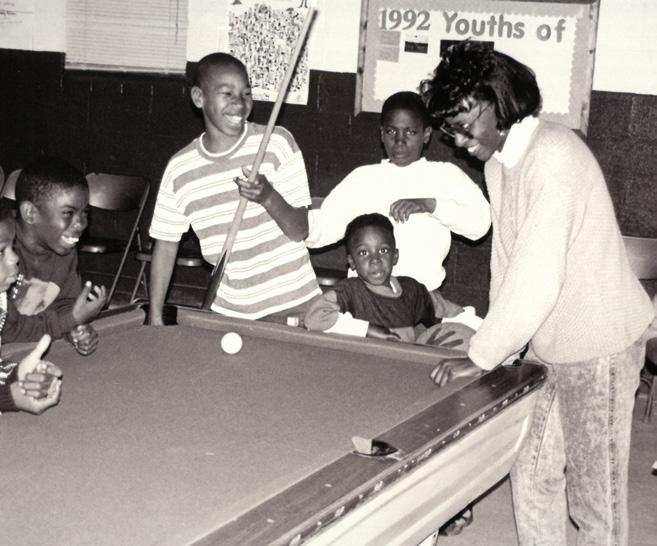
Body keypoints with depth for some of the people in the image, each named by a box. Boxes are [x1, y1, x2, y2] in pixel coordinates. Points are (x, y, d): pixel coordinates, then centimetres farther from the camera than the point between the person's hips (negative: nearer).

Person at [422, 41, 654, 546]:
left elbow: (539, 275, -27)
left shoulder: (554, 154, -23)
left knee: (593, 492, 3)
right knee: (531, 475, 15)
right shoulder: (497, 163, 6)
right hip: (547, 342, 9)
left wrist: (482, 356, -20)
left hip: (598, 343, -9)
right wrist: (499, 346, 4)